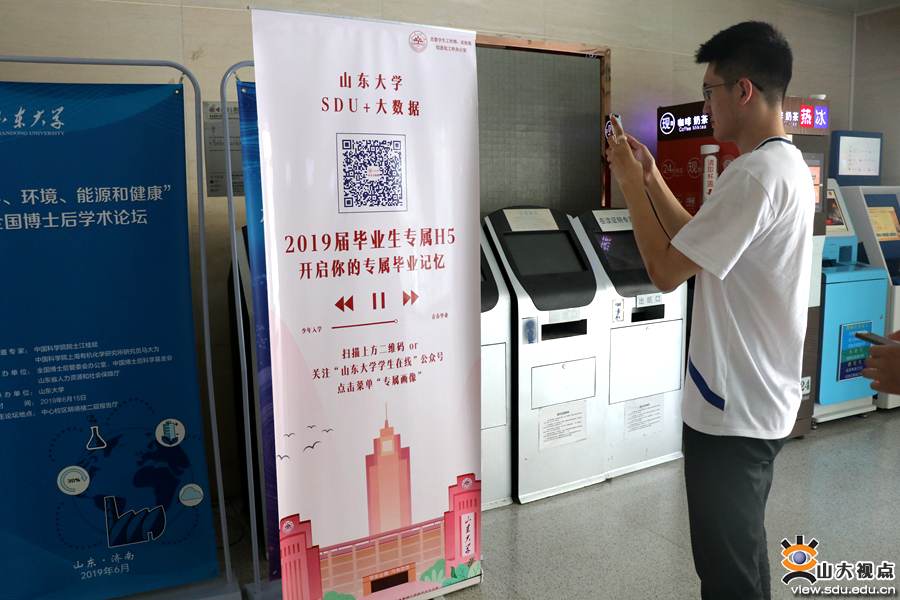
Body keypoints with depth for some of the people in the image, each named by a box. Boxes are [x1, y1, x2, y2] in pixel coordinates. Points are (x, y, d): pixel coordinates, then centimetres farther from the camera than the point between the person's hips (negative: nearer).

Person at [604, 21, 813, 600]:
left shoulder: (755, 175, -24)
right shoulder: (790, 164, 11)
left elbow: (667, 270, -21)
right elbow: (702, 244, 13)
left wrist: (631, 183, -11)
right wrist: (652, 179, 9)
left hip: (732, 409, -10)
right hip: (763, 400, 10)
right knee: (744, 548, 26)